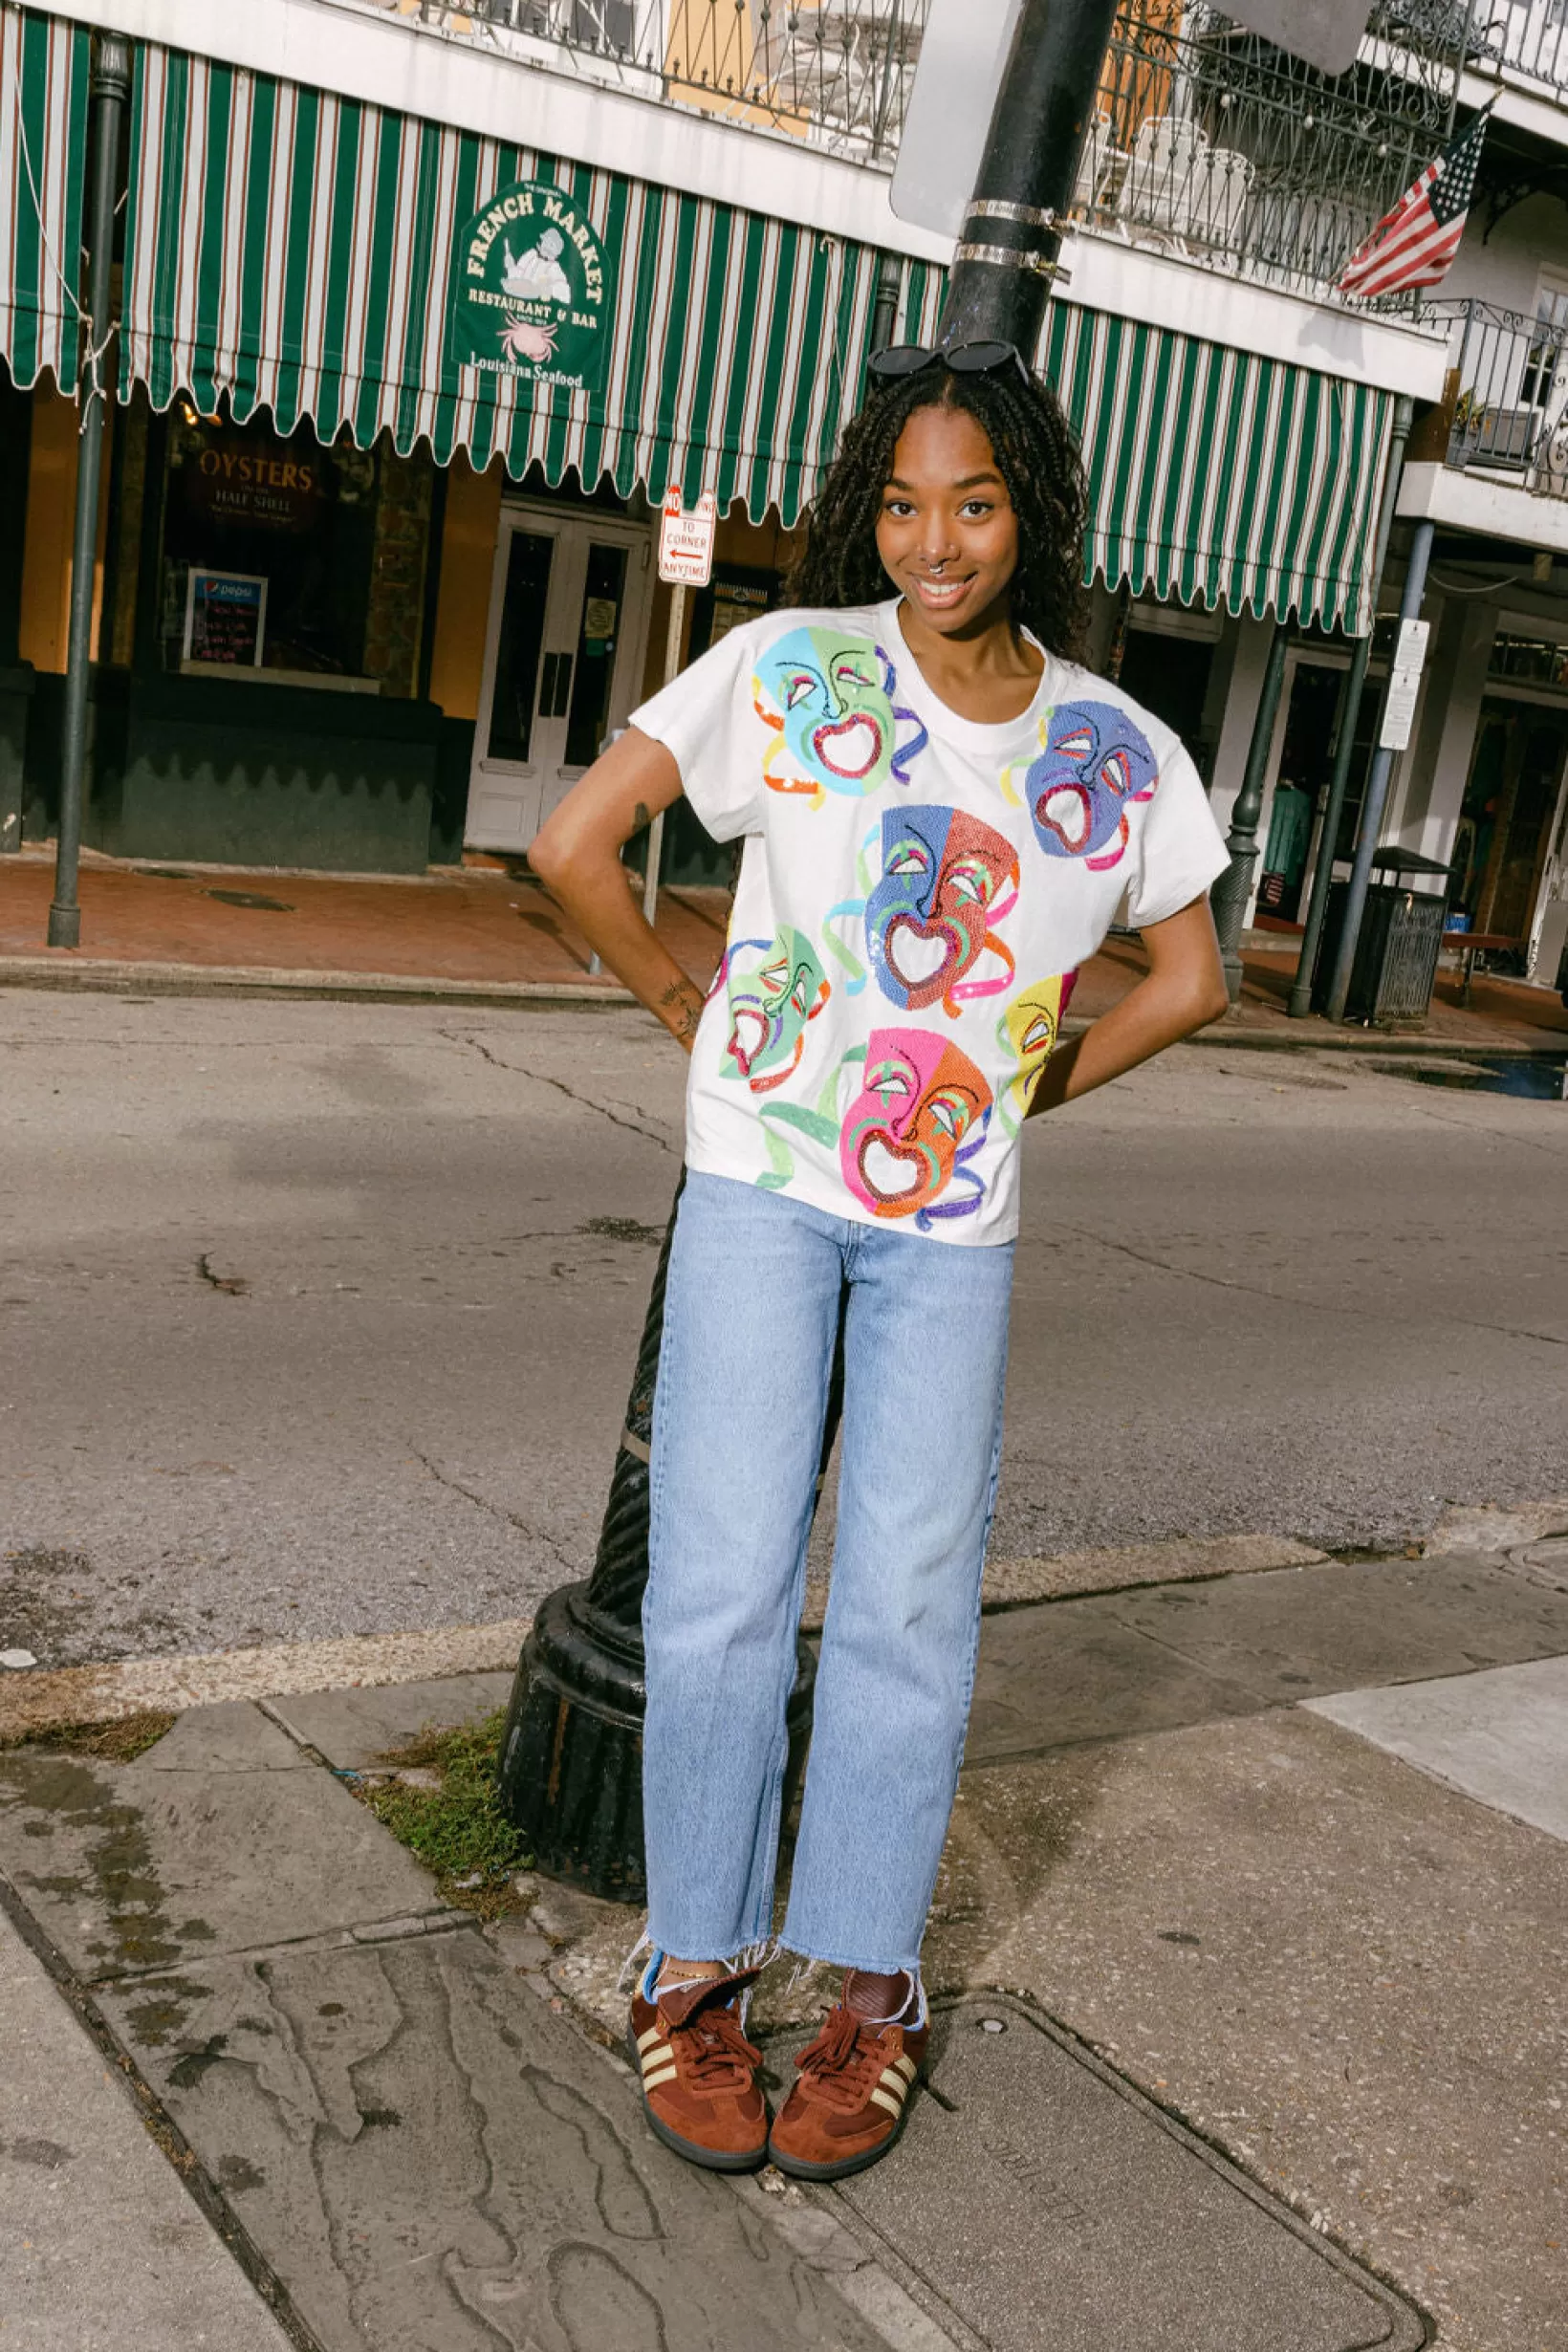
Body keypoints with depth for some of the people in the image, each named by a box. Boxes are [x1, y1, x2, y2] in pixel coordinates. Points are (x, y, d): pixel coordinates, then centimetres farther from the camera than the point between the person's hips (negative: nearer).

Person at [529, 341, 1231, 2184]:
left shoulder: (1118, 752, 2)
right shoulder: (789, 665, -4)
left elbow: (1190, 979, 16)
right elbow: (573, 846, -2)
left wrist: (1038, 1088, 10)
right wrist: (687, 1010, 4)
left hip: (954, 1220, 2)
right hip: (762, 1182, -1)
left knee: (907, 1603, 3)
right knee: (719, 1587, -2)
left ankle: (871, 1982, 21)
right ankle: (696, 1962, 17)